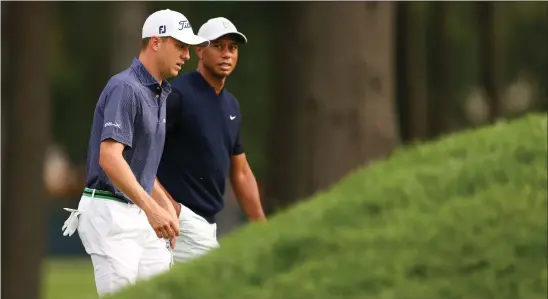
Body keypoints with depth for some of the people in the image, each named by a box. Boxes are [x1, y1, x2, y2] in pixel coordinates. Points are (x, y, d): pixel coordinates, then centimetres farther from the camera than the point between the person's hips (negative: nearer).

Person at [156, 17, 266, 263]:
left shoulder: (231, 105, 15)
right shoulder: (176, 95, -11)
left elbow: (241, 172, 20)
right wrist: (168, 204, -21)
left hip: (207, 222, 9)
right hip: (182, 219, -9)